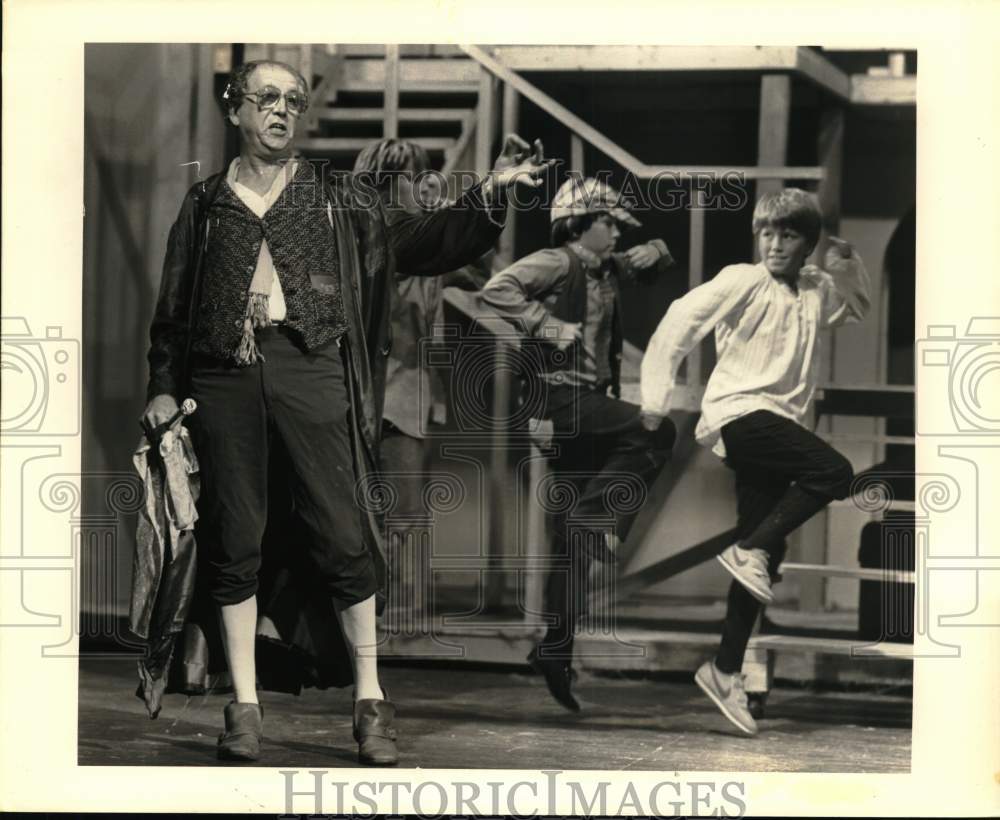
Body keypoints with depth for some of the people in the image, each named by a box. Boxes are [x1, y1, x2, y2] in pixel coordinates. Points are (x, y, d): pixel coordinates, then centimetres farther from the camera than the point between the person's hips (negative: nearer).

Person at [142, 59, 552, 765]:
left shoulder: (337, 202, 12)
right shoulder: (206, 205, 14)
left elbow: (414, 244, 5)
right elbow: (174, 305, 17)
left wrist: (489, 196, -7)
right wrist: (164, 387, 9)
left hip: (309, 367, -1)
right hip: (224, 374, 1)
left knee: (340, 533, -6)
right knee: (233, 539, 3)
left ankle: (371, 700, 2)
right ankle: (245, 705, 11)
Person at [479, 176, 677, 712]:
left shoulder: (605, 271, 18)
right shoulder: (556, 263, -6)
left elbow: (659, 258, 33)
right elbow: (498, 290, -21)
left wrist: (650, 255, 12)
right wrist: (548, 326, -21)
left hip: (589, 399, 8)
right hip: (561, 394, -8)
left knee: (573, 542, 5)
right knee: (656, 433, -23)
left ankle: (556, 649, 6)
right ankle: (595, 517, -18)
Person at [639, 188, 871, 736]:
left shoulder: (817, 290, 13)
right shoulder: (742, 282, -5)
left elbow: (858, 308, 30)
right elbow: (681, 320, -9)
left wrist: (849, 267, 9)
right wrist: (656, 398, -13)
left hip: (778, 424, 7)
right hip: (740, 415, -7)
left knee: (765, 556, 3)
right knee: (833, 472, -28)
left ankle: (726, 671, 9)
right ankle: (751, 552, -15)